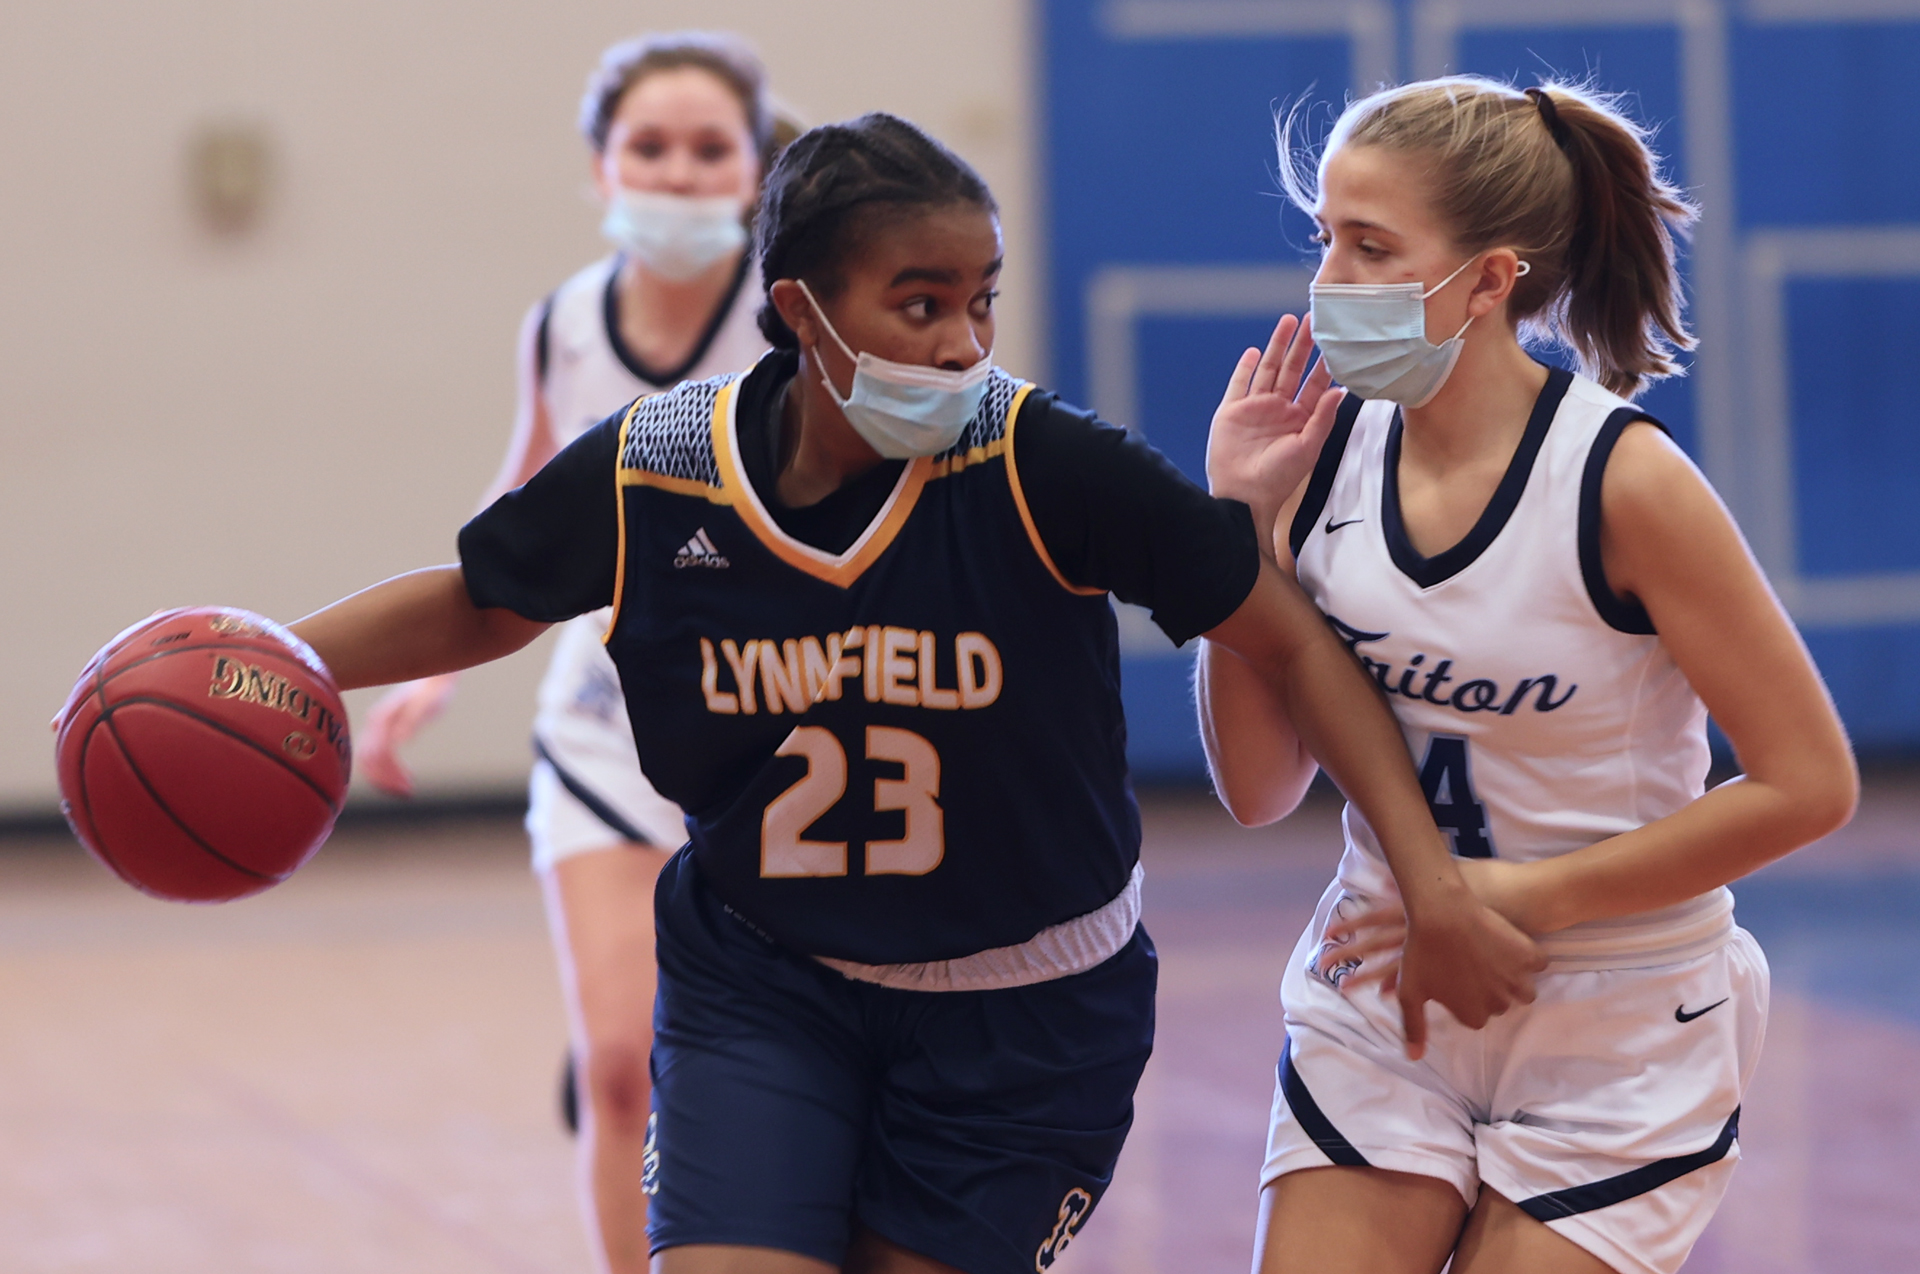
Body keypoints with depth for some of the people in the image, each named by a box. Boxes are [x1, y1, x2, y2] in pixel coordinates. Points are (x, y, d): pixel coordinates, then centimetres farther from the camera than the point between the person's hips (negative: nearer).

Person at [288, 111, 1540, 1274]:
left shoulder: (1047, 465, -22)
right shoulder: (649, 475, -13)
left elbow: (1295, 643, -14)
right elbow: (475, 604, 7)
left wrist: (1436, 896, -17)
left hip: (1025, 1021, -1)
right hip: (759, 984, 1)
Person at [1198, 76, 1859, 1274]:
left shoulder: (1622, 481, -18)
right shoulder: (1331, 454, -5)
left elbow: (1807, 783, -15)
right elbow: (1260, 788, -1)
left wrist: (1524, 896, -16)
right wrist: (1240, 525, -11)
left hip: (1612, 1047, -4)